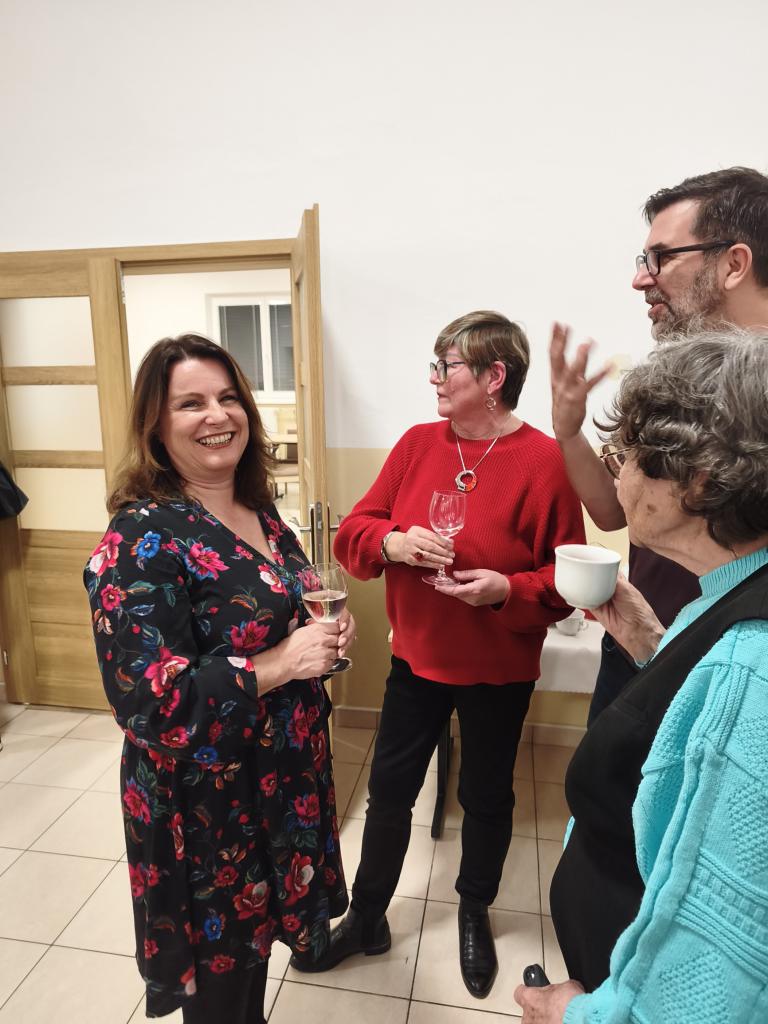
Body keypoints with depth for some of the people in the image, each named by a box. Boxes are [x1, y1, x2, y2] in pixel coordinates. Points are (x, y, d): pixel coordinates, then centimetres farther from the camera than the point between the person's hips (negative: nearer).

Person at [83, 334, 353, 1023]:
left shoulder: (261, 513, 2)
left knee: (255, 941, 26)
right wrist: (277, 664, -24)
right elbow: (147, 704, -24)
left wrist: (324, 634, -4)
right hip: (205, 805, -7)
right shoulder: (143, 539, -22)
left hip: (283, 779, 7)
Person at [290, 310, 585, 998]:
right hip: (416, 657, 3)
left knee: (486, 798, 19)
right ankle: (367, 917, 40)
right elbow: (352, 533, -2)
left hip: (498, 672, -3)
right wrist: (392, 542, -22)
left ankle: (474, 914, 48)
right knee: (389, 790, 16)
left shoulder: (545, 461, -15)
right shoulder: (417, 444, -3)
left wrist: (507, 589, -27)